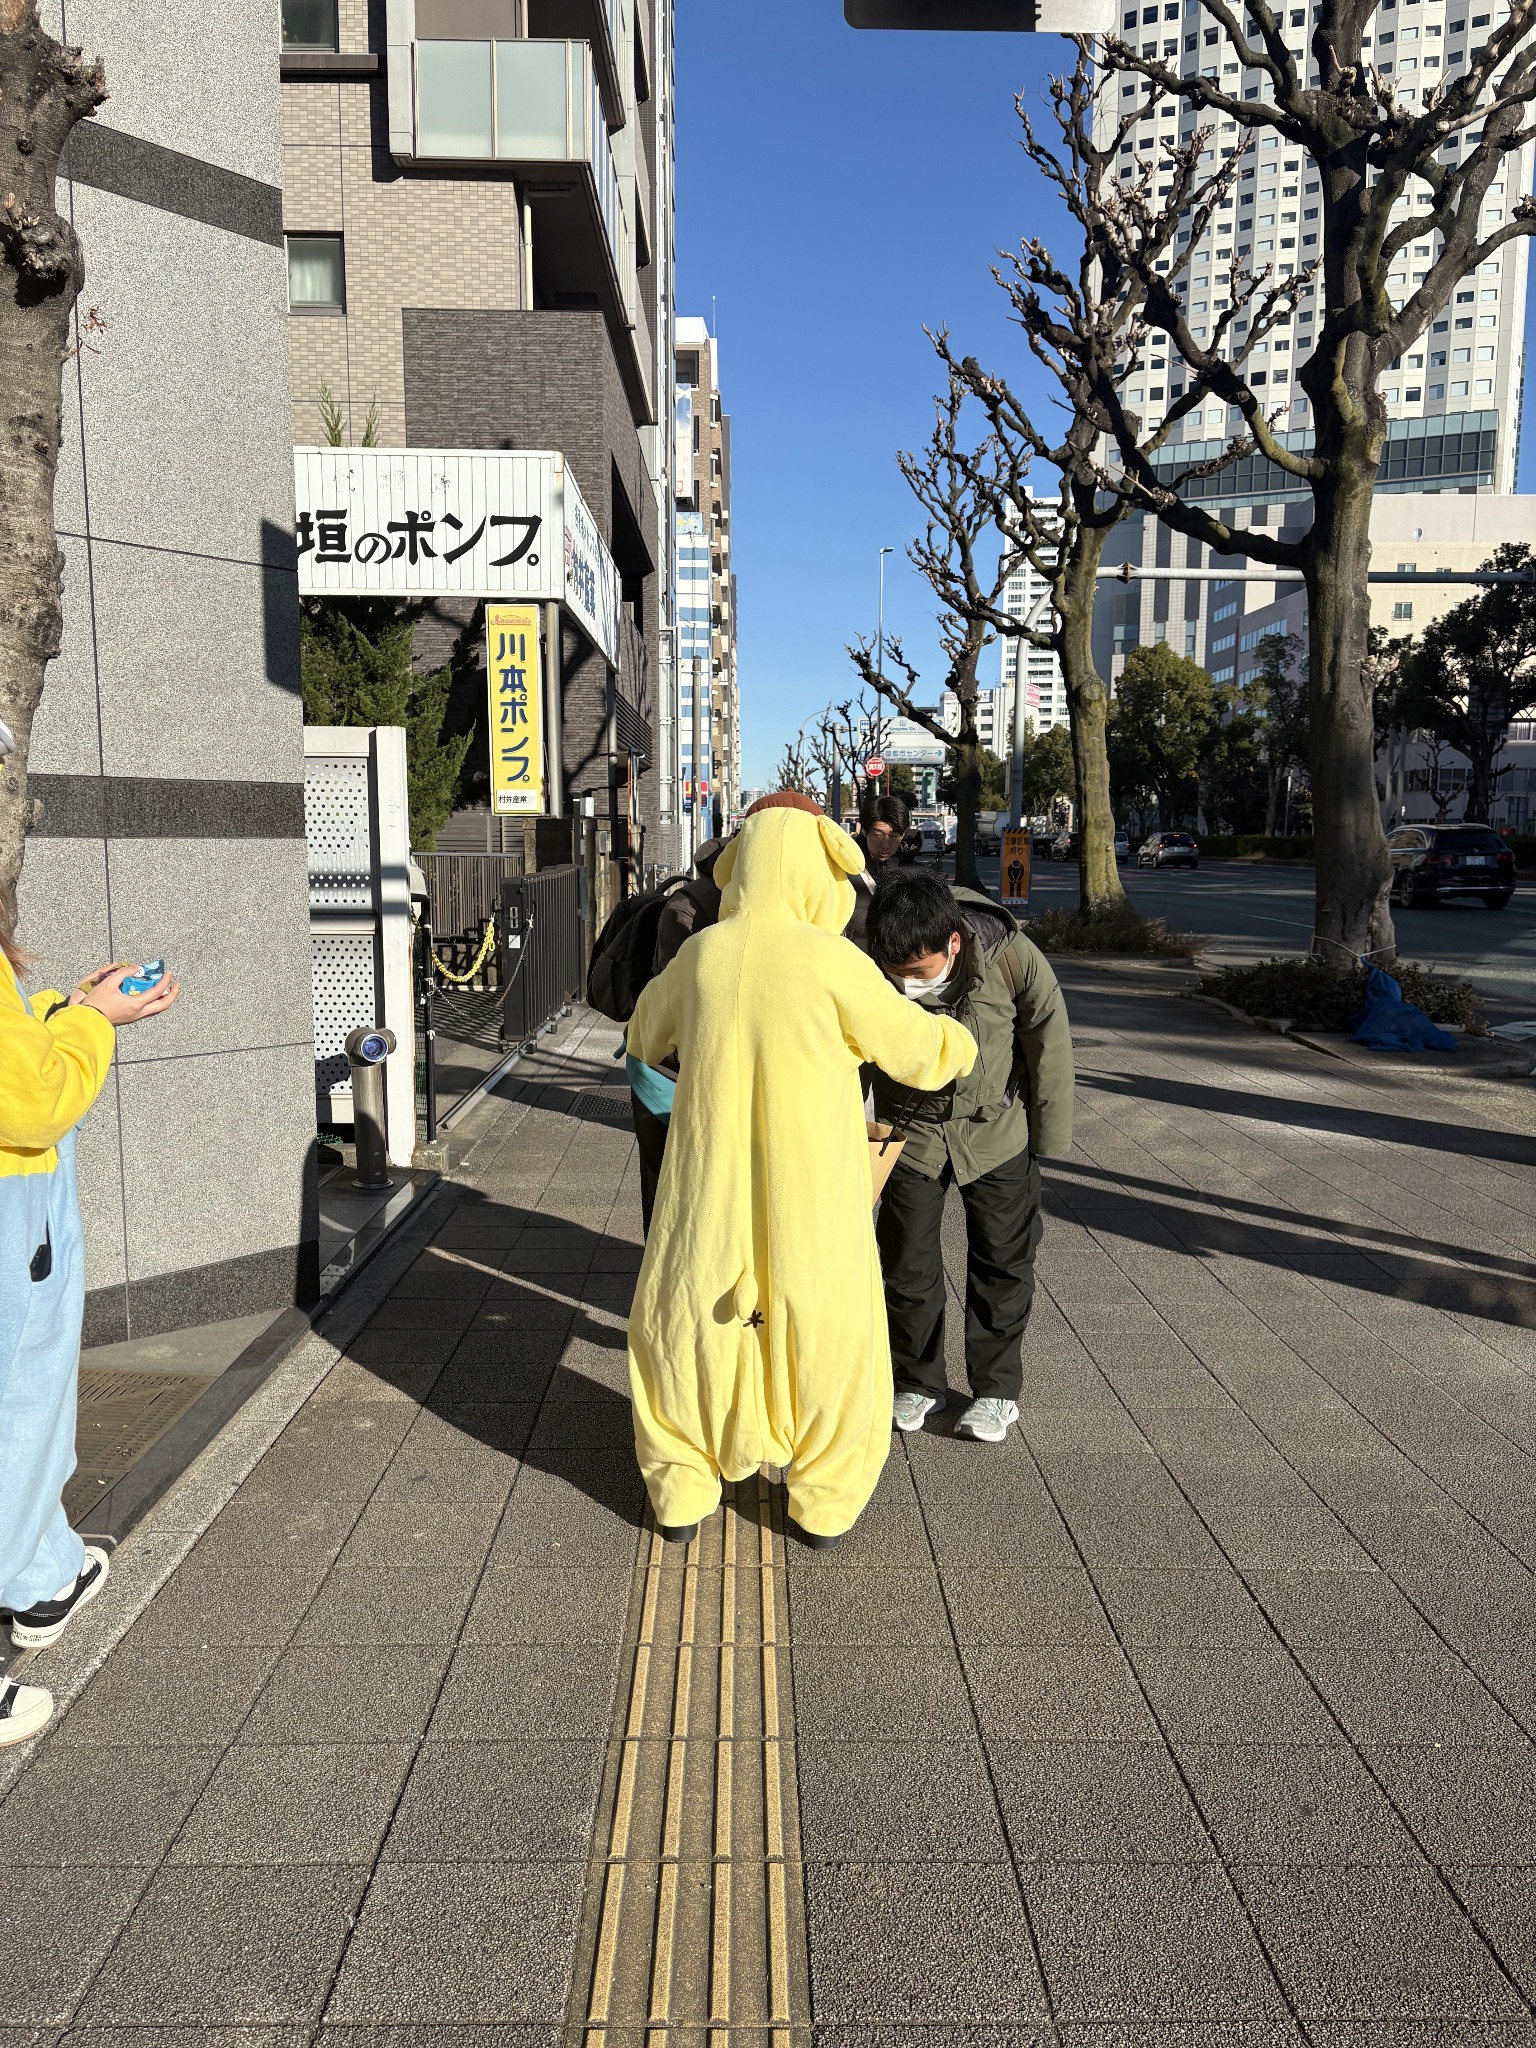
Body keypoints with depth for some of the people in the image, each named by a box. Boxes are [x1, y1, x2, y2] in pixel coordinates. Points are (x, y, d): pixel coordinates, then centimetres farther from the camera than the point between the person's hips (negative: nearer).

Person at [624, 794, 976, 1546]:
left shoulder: (701, 954, -3)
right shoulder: (831, 961, -15)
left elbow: (646, 1036, 17)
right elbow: (918, 1051, -4)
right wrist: (960, 1040, 19)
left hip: (711, 1185, 3)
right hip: (809, 1197, -2)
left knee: (683, 1327, 20)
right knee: (829, 1341, 17)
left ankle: (681, 1495, 25)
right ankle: (823, 1503, 26)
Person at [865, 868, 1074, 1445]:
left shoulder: (1013, 958, -27)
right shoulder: (872, 973, -24)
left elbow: (1049, 1044, -12)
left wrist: (1049, 1136, -4)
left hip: (997, 1131, -1)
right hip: (910, 1131, 1)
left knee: (1002, 1261, 9)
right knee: (907, 1262, 7)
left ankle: (997, 1388, 26)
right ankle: (918, 1381, 27)